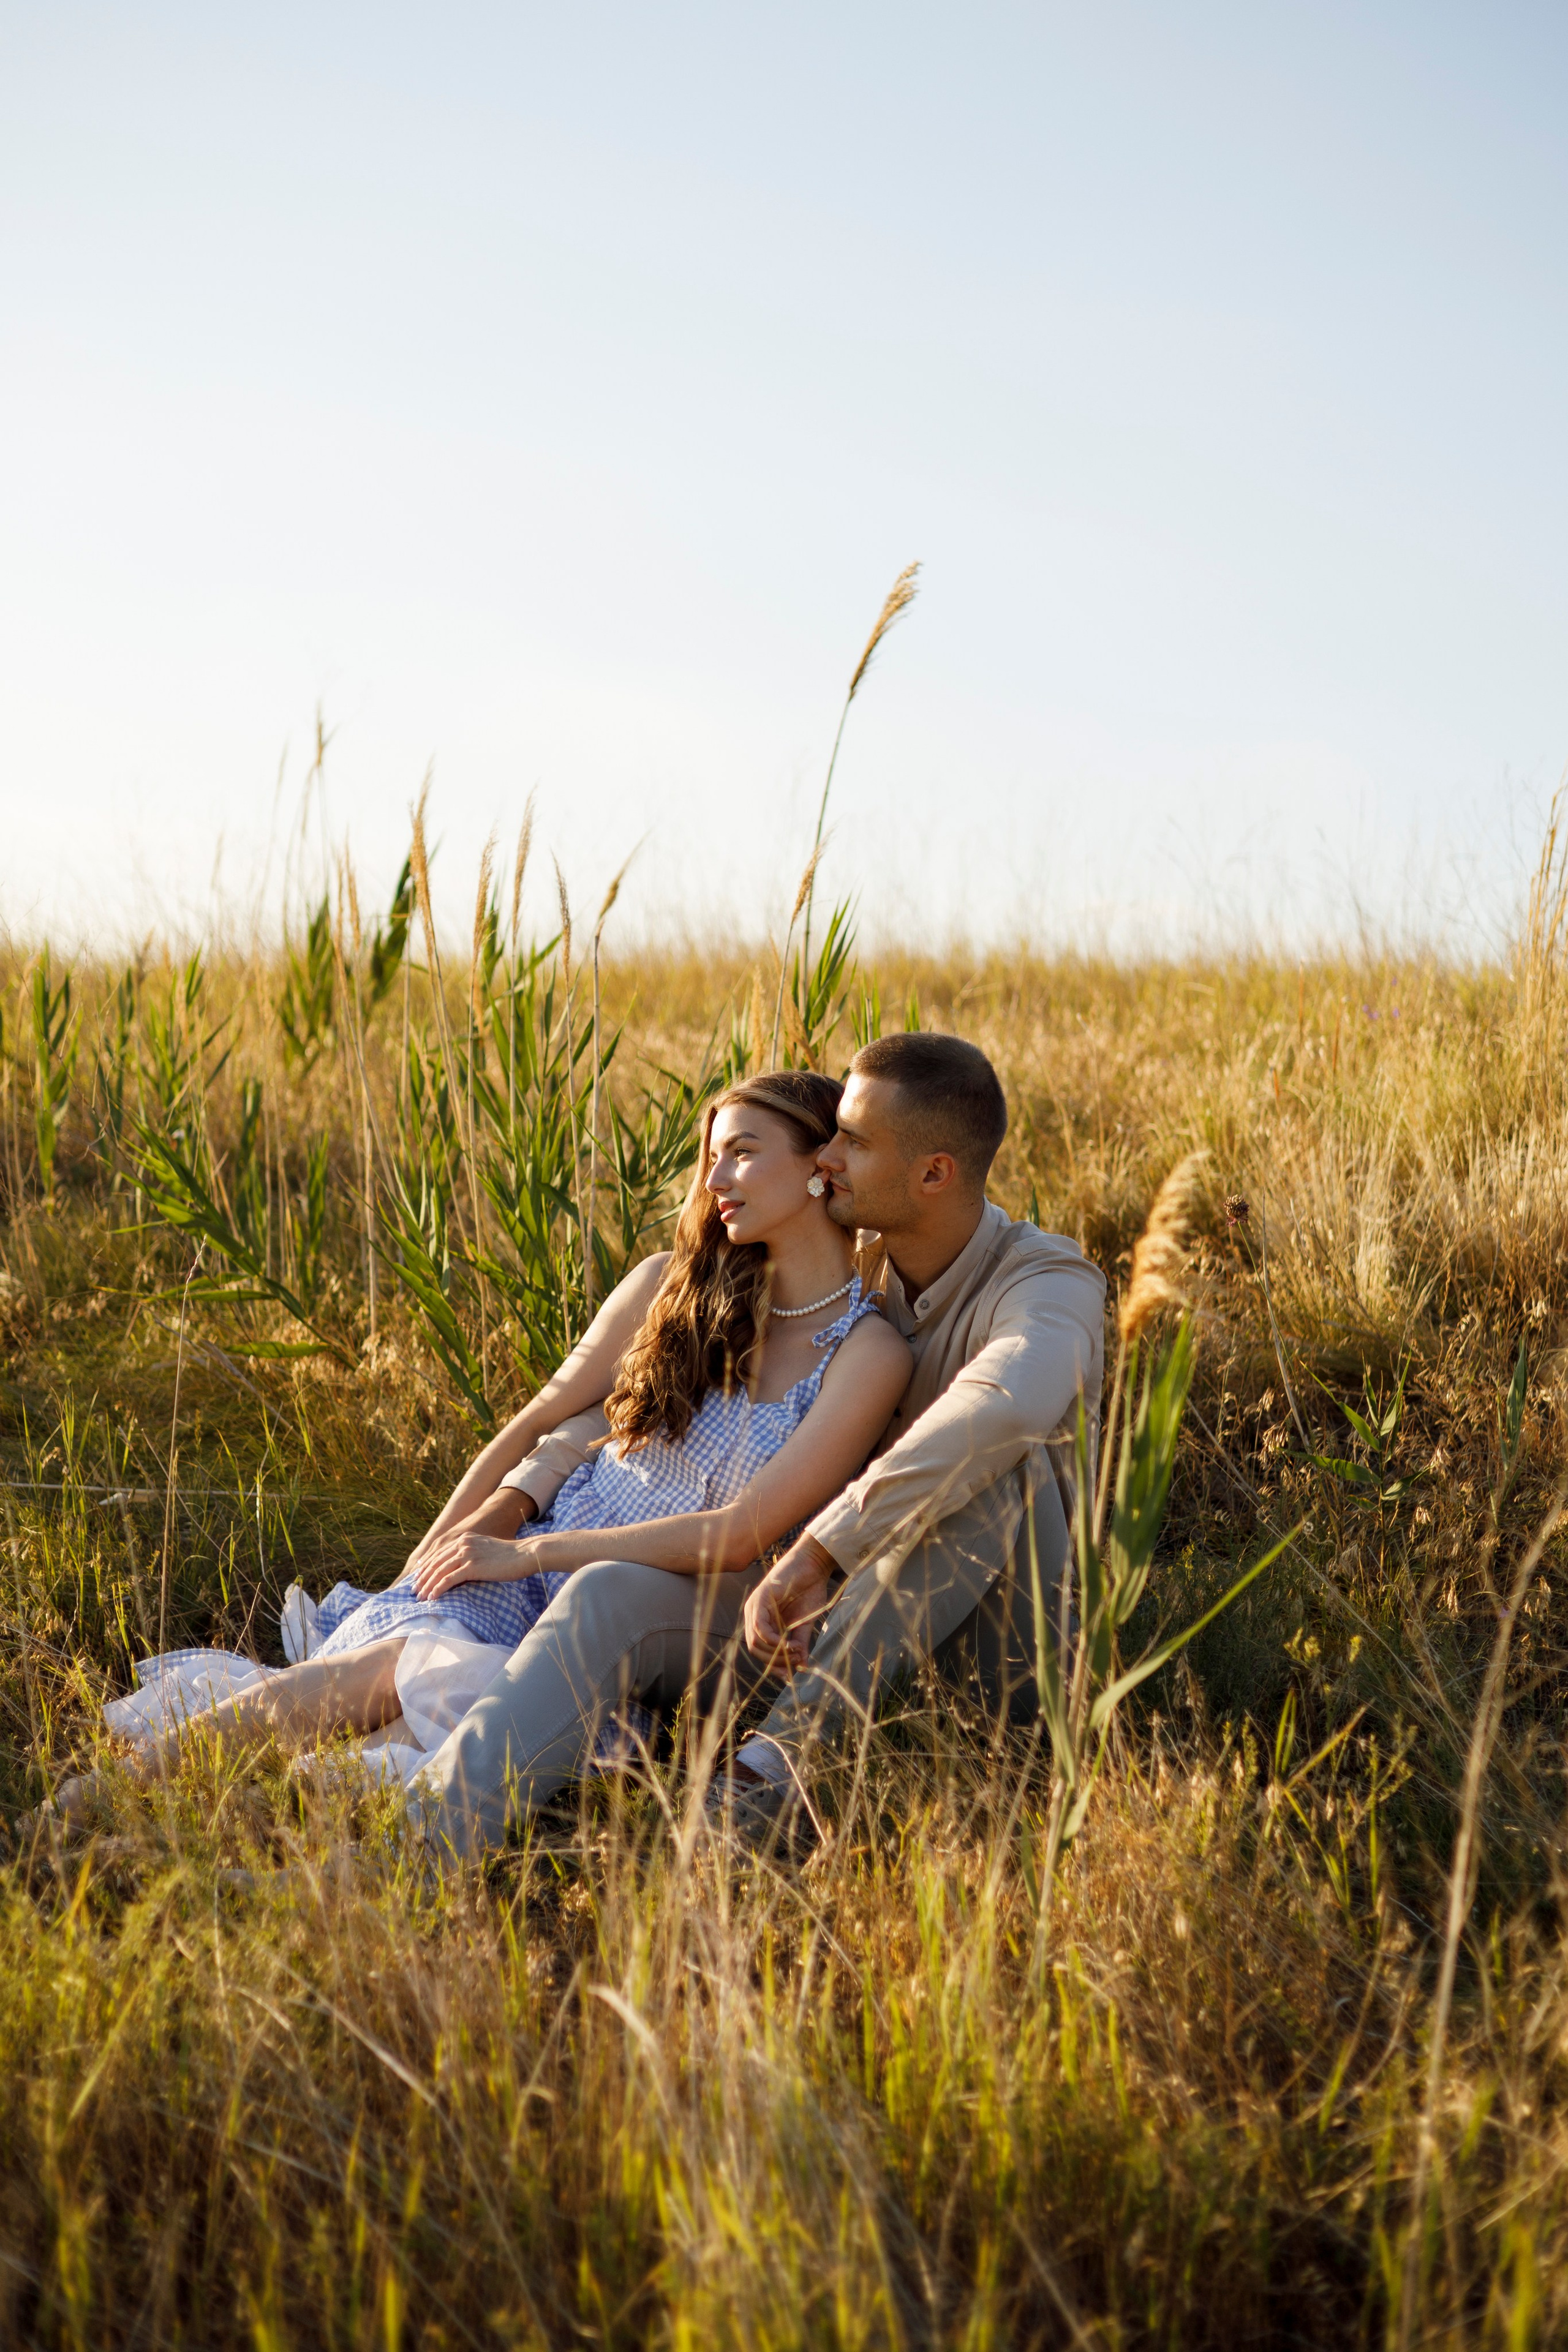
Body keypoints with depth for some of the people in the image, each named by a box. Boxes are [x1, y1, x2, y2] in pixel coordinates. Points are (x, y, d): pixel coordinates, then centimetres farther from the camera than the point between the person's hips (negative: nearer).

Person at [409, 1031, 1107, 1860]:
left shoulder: (1050, 1286, -19)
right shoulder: (854, 1264, 4)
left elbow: (1007, 1407, -43)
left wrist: (814, 1553, -41)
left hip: (999, 1647, -5)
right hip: (850, 1613, 5)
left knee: (983, 1455, -37)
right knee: (615, 1597, -22)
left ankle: (778, 1763, -36)